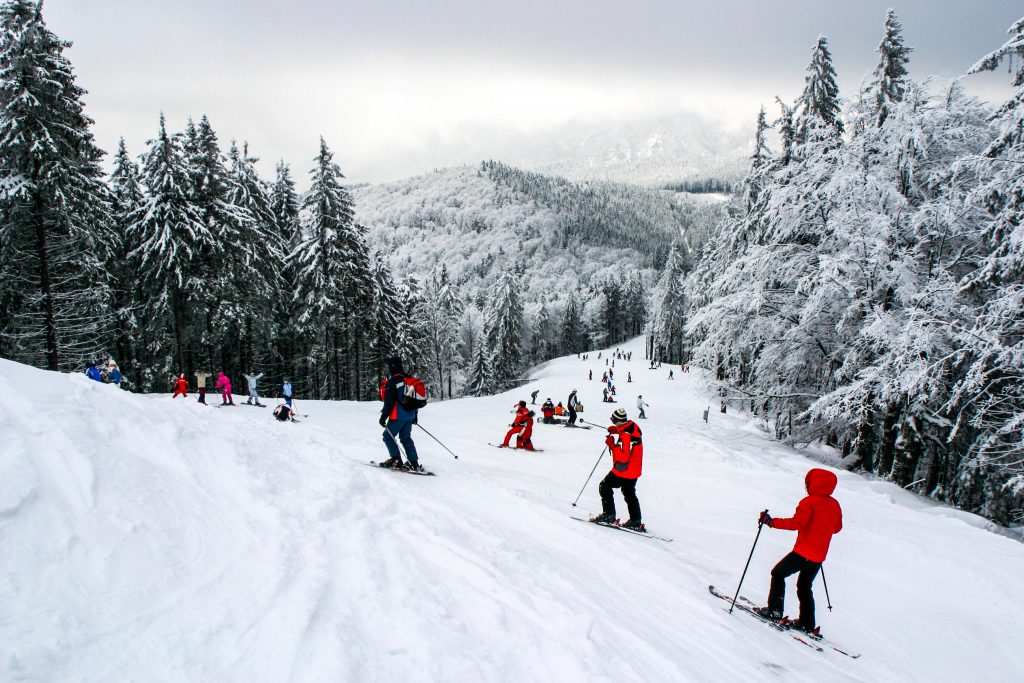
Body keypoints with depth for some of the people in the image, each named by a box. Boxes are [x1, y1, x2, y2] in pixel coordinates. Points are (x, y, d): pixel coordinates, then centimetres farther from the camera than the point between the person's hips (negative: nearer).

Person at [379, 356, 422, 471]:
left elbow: (389, 402, -17)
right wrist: (414, 415, 25)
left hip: (398, 416, -8)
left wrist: (383, 417, -10)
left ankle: (396, 460, 1)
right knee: (406, 438, 14)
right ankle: (414, 464, 10)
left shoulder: (393, 381, -15)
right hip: (410, 415, 8)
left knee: (387, 436, 7)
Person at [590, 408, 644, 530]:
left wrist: (612, 445, -25)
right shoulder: (632, 426, -2)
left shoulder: (626, 435, -29)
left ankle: (609, 515, 9)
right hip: (634, 470, 9)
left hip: (624, 470, -9)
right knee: (629, 494, 21)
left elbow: (623, 457, -31)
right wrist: (616, 430, 6)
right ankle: (636, 521, 23)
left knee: (605, 487, 7)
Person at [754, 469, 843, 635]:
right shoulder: (834, 505, 6)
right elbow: (837, 528, 18)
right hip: (819, 556, 7)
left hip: (804, 552, -7)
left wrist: (771, 522, -22)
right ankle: (807, 624, 20)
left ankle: (774, 611, 6)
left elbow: (796, 523, -26)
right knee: (804, 587, 21)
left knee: (778, 574, 10)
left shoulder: (809, 502, -16)